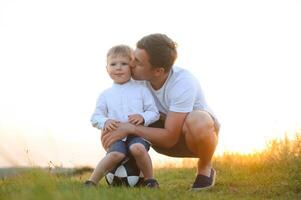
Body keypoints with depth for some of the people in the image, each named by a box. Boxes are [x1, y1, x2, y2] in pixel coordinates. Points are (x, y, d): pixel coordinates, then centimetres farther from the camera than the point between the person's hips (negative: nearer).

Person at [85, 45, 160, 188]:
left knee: (138, 148, -34)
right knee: (116, 154, -31)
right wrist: (105, 122, -9)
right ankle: (92, 181, -20)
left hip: (138, 134, -1)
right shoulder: (105, 95, 13)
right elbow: (95, 117, 13)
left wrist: (143, 117, -15)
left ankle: (150, 180, -13)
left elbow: (154, 112, 7)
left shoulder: (141, 90, 8)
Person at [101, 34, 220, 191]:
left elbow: (170, 138, -32)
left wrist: (130, 128, -35)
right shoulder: (140, 78, -18)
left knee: (197, 122, -43)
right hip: (165, 133, 4)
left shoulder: (183, 83, -33)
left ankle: (205, 169, -12)